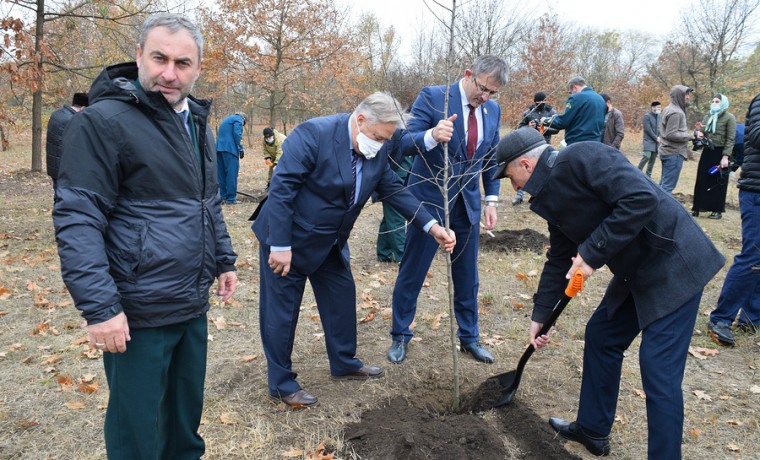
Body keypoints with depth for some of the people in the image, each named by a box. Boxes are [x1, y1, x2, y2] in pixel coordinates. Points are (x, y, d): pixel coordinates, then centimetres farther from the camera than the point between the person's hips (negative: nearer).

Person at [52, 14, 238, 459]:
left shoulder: (197, 122, 11)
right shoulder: (103, 121, -13)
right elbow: (77, 220, -16)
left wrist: (224, 260, 18)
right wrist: (100, 306, -20)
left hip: (193, 305, 7)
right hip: (140, 312, -7)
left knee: (187, 411, 21)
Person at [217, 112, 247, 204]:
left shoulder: (226, 119, 29)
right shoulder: (238, 119, 3)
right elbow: (237, 134, -12)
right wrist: (241, 148, -8)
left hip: (219, 148, 8)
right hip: (229, 148, -8)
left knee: (222, 173, 10)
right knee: (232, 173, -7)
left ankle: (223, 197, 13)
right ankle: (231, 198, -8)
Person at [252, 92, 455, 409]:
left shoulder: (377, 151, -4)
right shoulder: (313, 134, -26)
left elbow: (394, 190, 2)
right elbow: (281, 188, -26)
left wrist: (432, 226, -8)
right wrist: (280, 246, -25)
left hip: (330, 241, 7)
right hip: (288, 238, -7)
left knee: (342, 297, 15)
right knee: (282, 310, 3)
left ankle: (344, 364, 35)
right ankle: (281, 384, 19)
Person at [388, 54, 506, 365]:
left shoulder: (493, 110, 5)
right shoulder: (432, 96, -12)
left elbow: (492, 158, 13)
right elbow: (406, 143, -19)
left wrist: (491, 200, 7)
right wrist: (432, 135, -39)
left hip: (468, 203, 5)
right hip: (430, 199, -4)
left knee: (467, 276, 13)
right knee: (412, 273, 6)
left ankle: (469, 337, 30)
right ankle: (400, 336, 25)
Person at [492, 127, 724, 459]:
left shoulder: (582, 157, -19)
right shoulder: (550, 194, 9)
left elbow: (641, 198, -29)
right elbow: (559, 259, 16)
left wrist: (593, 253, -23)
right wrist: (539, 314, 19)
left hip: (674, 262, -10)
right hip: (638, 269, 10)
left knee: (658, 368, -7)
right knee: (600, 336, 16)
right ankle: (593, 430, 33)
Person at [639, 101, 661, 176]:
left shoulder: (659, 116, 13)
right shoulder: (647, 116, -7)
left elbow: (660, 128, 16)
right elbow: (648, 129, -13)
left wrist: (659, 137, -1)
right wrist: (656, 138, -10)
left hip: (656, 142, 6)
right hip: (649, 141, -6)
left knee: (653, 159, 5)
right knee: (647, 156, -19)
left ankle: (648, 175, 12)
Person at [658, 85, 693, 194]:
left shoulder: (669, 109, 15)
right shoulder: (676, 112, -16)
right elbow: (671, 134, -22)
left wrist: (687, 134, 11)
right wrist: (689, 136, -10)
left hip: (667, 151, 10)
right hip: (674, 153, -10)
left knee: (664, 183, 16)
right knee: (668, 186, -8)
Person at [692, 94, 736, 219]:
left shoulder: (729, 118, -6)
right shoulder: (708, 116, 11)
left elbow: (730, 139, -11)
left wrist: (725, 157, -18)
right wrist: (700, 130, -5)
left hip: (720, 153, -5)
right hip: (707, 152, 5)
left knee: (718, 183, 1)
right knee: (701, 181, 5)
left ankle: (717, 210, 8)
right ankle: (697, 208, 11)